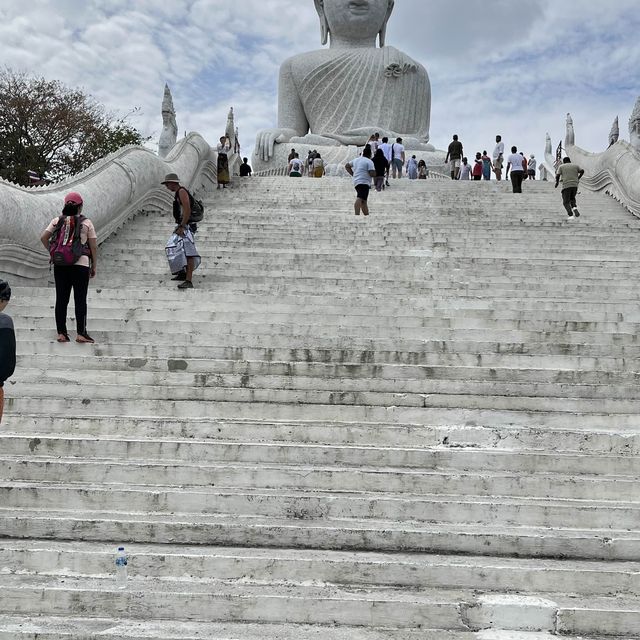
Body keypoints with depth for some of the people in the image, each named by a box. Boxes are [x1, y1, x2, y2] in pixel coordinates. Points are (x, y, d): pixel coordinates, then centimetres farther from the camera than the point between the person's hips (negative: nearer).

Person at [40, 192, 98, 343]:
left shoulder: (57, 221, 6)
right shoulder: (86, 222, -1)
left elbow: (43, 237, 0)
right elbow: (94, 247, -2)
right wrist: (94, 267, 6)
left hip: (60, 265, 3)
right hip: (80, 264, -3)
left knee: (61, 299, 6)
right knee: (80, 299, 1)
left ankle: (61, 333, 8)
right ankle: (81, 333, 0)